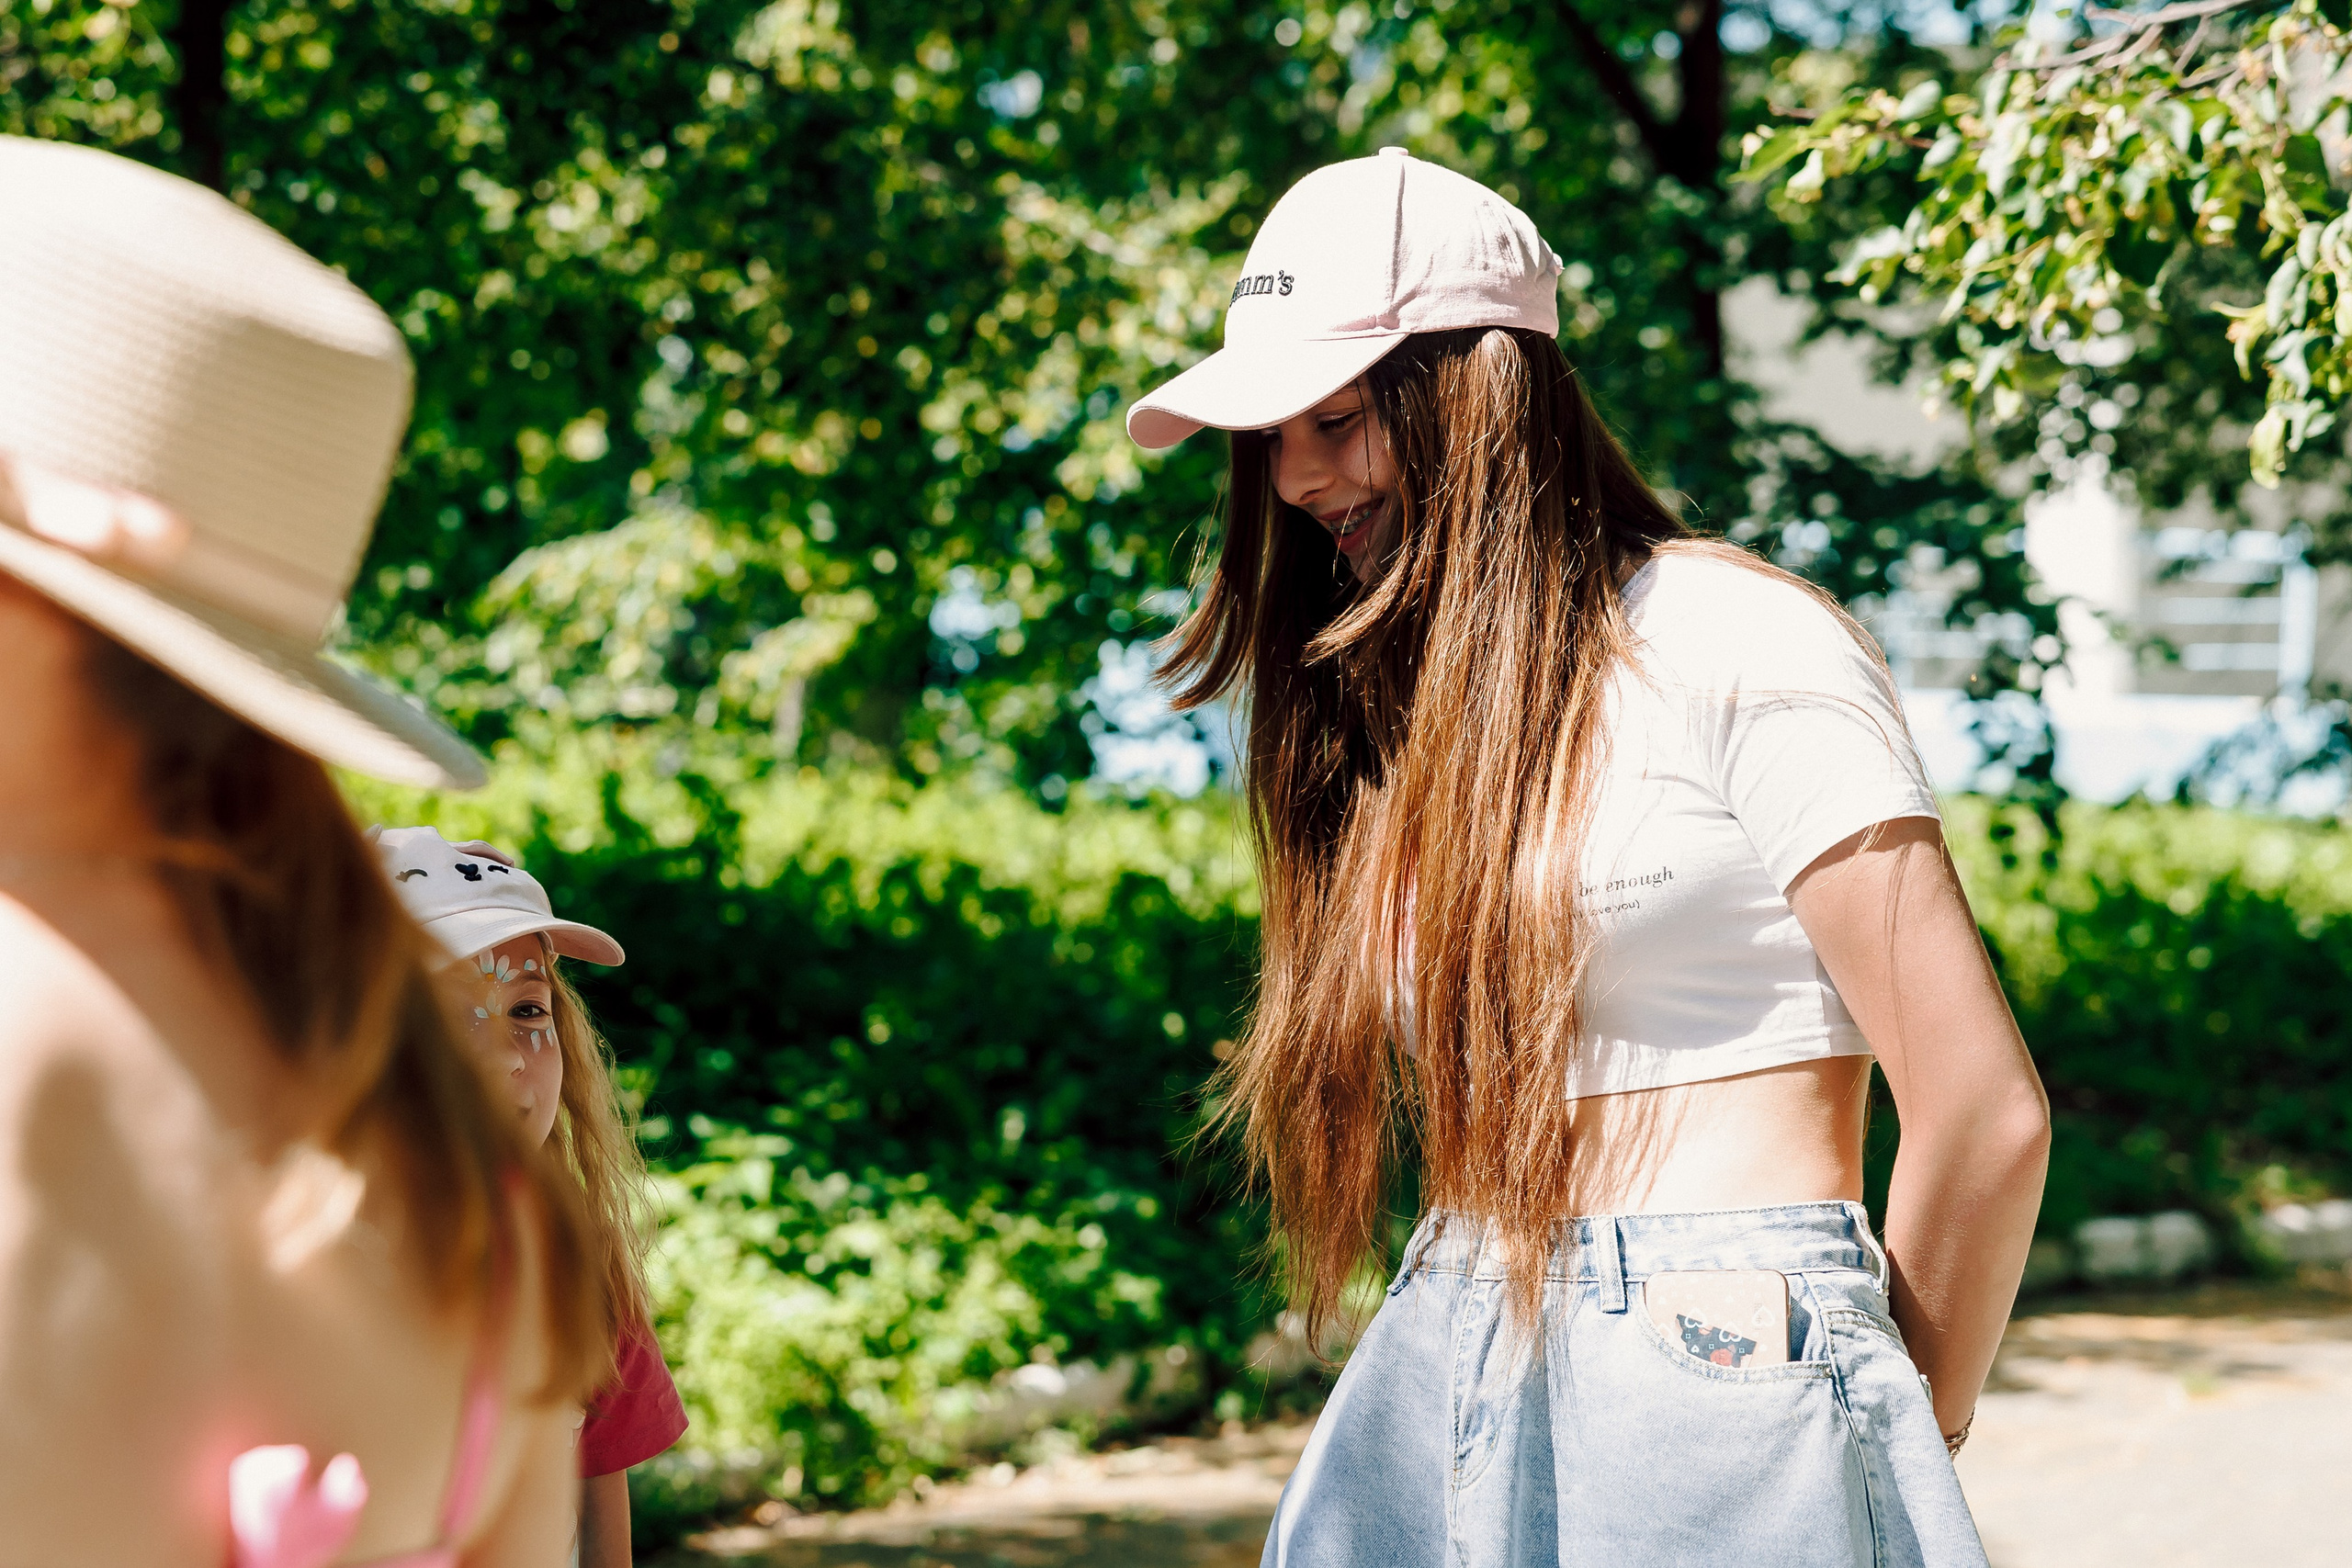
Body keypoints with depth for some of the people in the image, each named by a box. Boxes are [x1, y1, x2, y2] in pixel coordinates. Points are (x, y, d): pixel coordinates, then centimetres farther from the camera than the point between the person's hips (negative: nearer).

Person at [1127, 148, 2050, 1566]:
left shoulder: (1736, 647, -7)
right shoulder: (1393, 718, 14)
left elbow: (1987, 1115, -8)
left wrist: (1905, 1434, 4)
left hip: (1705, 1386, -6)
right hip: (1443, 1388, 6)